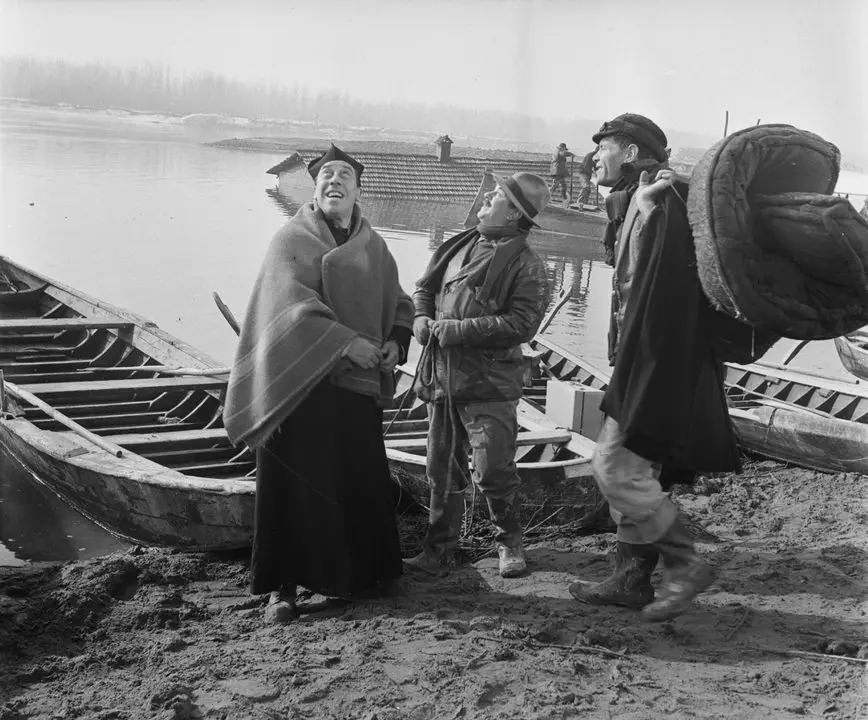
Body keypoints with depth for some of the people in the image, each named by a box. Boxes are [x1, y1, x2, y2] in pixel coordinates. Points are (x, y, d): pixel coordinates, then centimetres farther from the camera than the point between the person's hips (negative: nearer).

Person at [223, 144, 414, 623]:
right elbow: (295, 304, -18)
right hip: (302, 381, -4)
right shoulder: (292, 241, -4)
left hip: (358, 384, 5)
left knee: (362, 481, 10)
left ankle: (361, 573, 26)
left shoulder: (373, 247, 11)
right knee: (295, 483, 1)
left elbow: (399, 304, 17)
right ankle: (282, 585, 10)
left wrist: (395, 342, -3)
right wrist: (347, 343, -26)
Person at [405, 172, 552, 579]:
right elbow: (424, 286, 23)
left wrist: (456, 329, -18)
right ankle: (439, 551, 23)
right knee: (442, 471, 12)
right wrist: (421, 319, 1)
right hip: (441, 376, 6)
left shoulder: (525, 265, -8)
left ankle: (509, 542, 21)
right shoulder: (461, 245, 12)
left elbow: (521, 324, -18)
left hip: (489, 384, -6)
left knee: (493, 472, -4)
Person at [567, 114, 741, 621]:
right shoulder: (632, 202, 16)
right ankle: (632, 579, 22)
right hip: (639, 361, 10)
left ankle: (686, 564, 4)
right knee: (630, 469, 13)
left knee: (617, 468, -9)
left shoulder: (666, 201, -16)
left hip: (660, 364, -10)